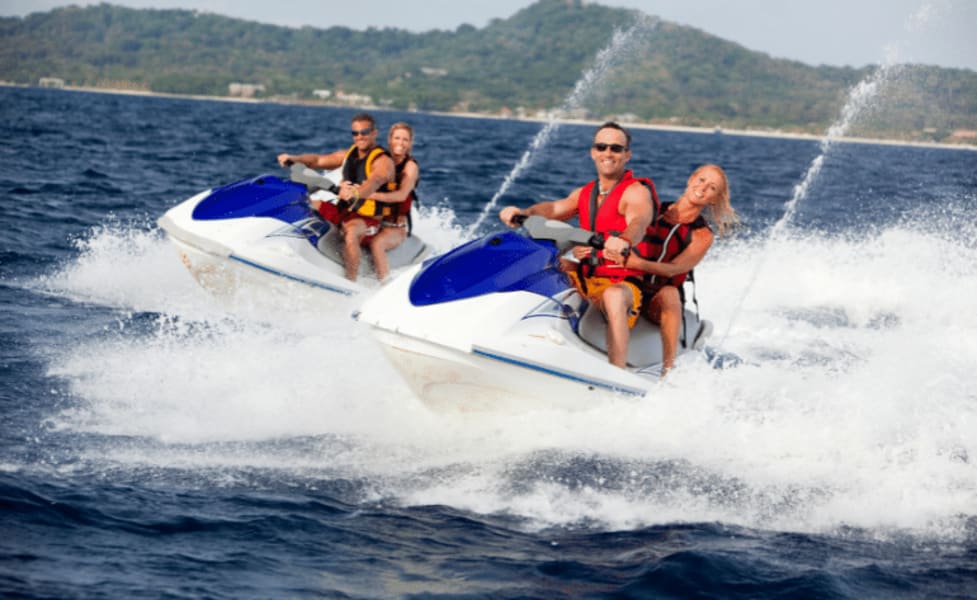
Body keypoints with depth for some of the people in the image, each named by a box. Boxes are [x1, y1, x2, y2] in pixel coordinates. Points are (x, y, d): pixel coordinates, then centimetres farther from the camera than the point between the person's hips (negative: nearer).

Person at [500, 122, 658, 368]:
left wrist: (623, 240, -52)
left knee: (614, 296, -42)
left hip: (624, 284, -7)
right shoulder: (585, 193, 18)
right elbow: (554, 209, 1)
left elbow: (639, 222, -28)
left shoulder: (637, 192, -5)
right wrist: (523, 213, -21)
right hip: (585, 278, 7)